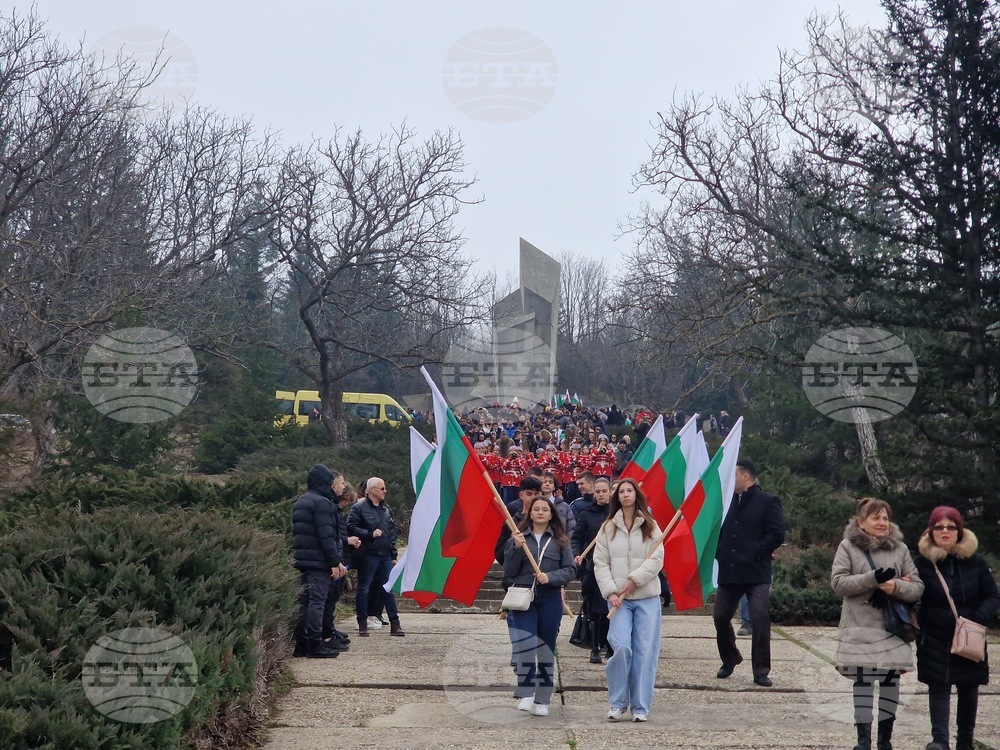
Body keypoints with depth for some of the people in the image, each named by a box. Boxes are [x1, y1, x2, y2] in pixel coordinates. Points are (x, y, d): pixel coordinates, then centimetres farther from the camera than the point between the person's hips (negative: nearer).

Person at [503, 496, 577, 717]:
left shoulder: (560, 540, 6)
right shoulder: (518, 537, 5)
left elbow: (570, 570, 4)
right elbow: (509, 572, 2)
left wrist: (550, 577, -13)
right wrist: (516, 548, -12)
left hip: (550, 599, 1)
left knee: (546, 647, 7)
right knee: (526, 643, -18)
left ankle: (542, 699, 15)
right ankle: (526, 694, -9)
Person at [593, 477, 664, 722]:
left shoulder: (650, 526, 7)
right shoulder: (608, 528, 9)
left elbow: (657, 560, -2)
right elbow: (600, 563, 4)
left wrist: (634, 580, -12)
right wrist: (610, 591, -8)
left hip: (647, 596, 0)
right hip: (619, 599, 0)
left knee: (645, 651, -2)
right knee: (621, 647, -14)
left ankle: (640, 706, 8)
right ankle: (618, 702, 2)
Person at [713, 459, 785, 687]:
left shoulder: (768, 501, -2)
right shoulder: (730, 501, 14)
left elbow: (777, 533, -9)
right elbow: (720, 529, 20)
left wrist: (756, 553, -12)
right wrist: (720, 553, 5)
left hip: (756, 573, -6)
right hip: (728, 571, 6)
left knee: (760, 619, -10)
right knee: (720, 617, 8)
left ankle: (761, 671, -2)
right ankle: (729, 659, 31)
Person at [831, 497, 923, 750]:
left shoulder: (900, 548, 7)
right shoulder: (848, 546, 0)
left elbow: (917, 586, 4)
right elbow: (838, 582, -8)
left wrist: (897, 587, -18)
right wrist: (872, 579, -19)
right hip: (860, 627, -3)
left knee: (891, 680, 6)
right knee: (863, 681, -4)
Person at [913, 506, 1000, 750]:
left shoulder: (976, 561, -2)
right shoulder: (923, 562, -5)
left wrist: (978, 619, -16)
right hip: (935, 640, -2)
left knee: (968, 690, 10)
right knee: (939, 688, -8)